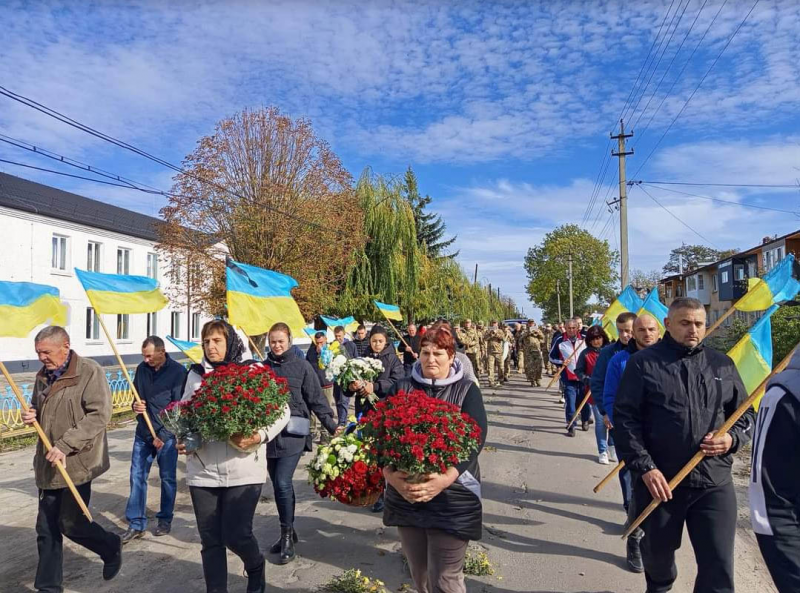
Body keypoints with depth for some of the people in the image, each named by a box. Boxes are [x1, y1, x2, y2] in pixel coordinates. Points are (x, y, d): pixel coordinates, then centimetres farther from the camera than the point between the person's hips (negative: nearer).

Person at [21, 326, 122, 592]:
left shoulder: (90, 371, -13)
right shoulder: (43, 375, 10)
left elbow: (99, 415, -19)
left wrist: (66, 446, -24)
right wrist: (32, 415, 1)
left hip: (77, 463, -7)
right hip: (48, 465, 7)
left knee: (71, 524, 0)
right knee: (46, 530, 12)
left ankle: (111, 547, 28)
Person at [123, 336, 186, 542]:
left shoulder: (178, 371, -11)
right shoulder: (142, 369, 4)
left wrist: (163, 435, -15)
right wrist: (135, 405, -6)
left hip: (167, 434, -4)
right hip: (143, 432, 4)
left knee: (167, 478, 6)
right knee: (137, 477, 4)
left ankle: (165, 519, 23)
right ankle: (136, 523, 14)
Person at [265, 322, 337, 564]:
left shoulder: (302, 366, -3)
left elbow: (316, 399, -3)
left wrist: (331, 425, -8)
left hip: (292, 434, -4)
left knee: (283, 484, -10)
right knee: (279, 486, 13)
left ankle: (287, 536, 6)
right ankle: (288, 532, 30)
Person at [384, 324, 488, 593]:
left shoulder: (467, 390, -1)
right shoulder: (402, 388, 4)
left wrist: (446, 478, -27)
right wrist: (391, 474, -21)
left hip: (452, 499, -3)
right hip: (405, 496, 3)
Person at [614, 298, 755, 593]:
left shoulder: (722, 364, 6)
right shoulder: (643, 363, -5)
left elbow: (746, 413, 15)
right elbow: (625, 418, -8)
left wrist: (732, 439, -6)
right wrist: (644, 467, -15)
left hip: (715, 483, 2)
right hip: (659, 481, -2)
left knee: (719, 567, 2)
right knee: (658, 552, 19)